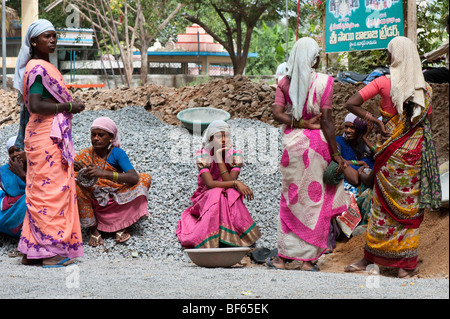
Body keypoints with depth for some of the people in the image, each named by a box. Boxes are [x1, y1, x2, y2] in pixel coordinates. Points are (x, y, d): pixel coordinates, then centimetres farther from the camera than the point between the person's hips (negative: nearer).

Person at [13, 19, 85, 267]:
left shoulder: (43, 67, 18)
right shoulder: (38, 68, -12)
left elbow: (29, 106, 21)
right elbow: (35, 106, -22)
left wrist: (67, 107, 14)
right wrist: (68, 106, -15)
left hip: (51, 134, 10)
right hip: (48, 136, -10)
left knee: (40, 191, 9)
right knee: (52, 190, -9)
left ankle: (32, 251, 12)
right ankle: (51, 250, -7)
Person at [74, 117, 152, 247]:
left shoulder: (117, 153, -12)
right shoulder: (84, 155, -8)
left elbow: (134, 178, -28)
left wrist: (104, 173, -39)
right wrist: (72, 168, -35)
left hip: (118, 201, 0)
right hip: (94, 205, 0)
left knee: (145, 178, -18)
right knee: (75, 185, -26)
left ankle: (121, 226, -13)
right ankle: (93, 229, -11)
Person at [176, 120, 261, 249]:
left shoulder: (235, 156, -6)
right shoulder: (203, 156, -11)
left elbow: (229, 181, -20)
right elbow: (210, 184, -23)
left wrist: (219, 158, -22)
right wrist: (236, 183, -32)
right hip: (206, 198, -1)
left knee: (231, 193, -33)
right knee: (216, 195, -35)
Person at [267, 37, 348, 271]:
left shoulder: (285, 82, 6)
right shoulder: (324, 82, -5)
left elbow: (277, 114, -6)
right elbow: (326, 121, -8)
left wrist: (301, 123, -8)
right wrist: (335, 154, -5)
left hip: (291, 143, 3)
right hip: (316, 142, -3)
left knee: (292, 199, 10)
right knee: (313, 198, 3)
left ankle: (288, 256, 11)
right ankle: (306, 258, 4)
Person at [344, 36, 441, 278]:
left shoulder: (384, 83, -10)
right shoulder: (424, 88, -1)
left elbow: (350, 104, -12)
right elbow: (428, 121, 7)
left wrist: (375, 121, -4)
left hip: (391, 151, -2)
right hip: (415, 150, 2)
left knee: (384, 203, 7)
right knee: (408, 204, 8)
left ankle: (372, 255, 14)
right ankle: (407, 262, 10)